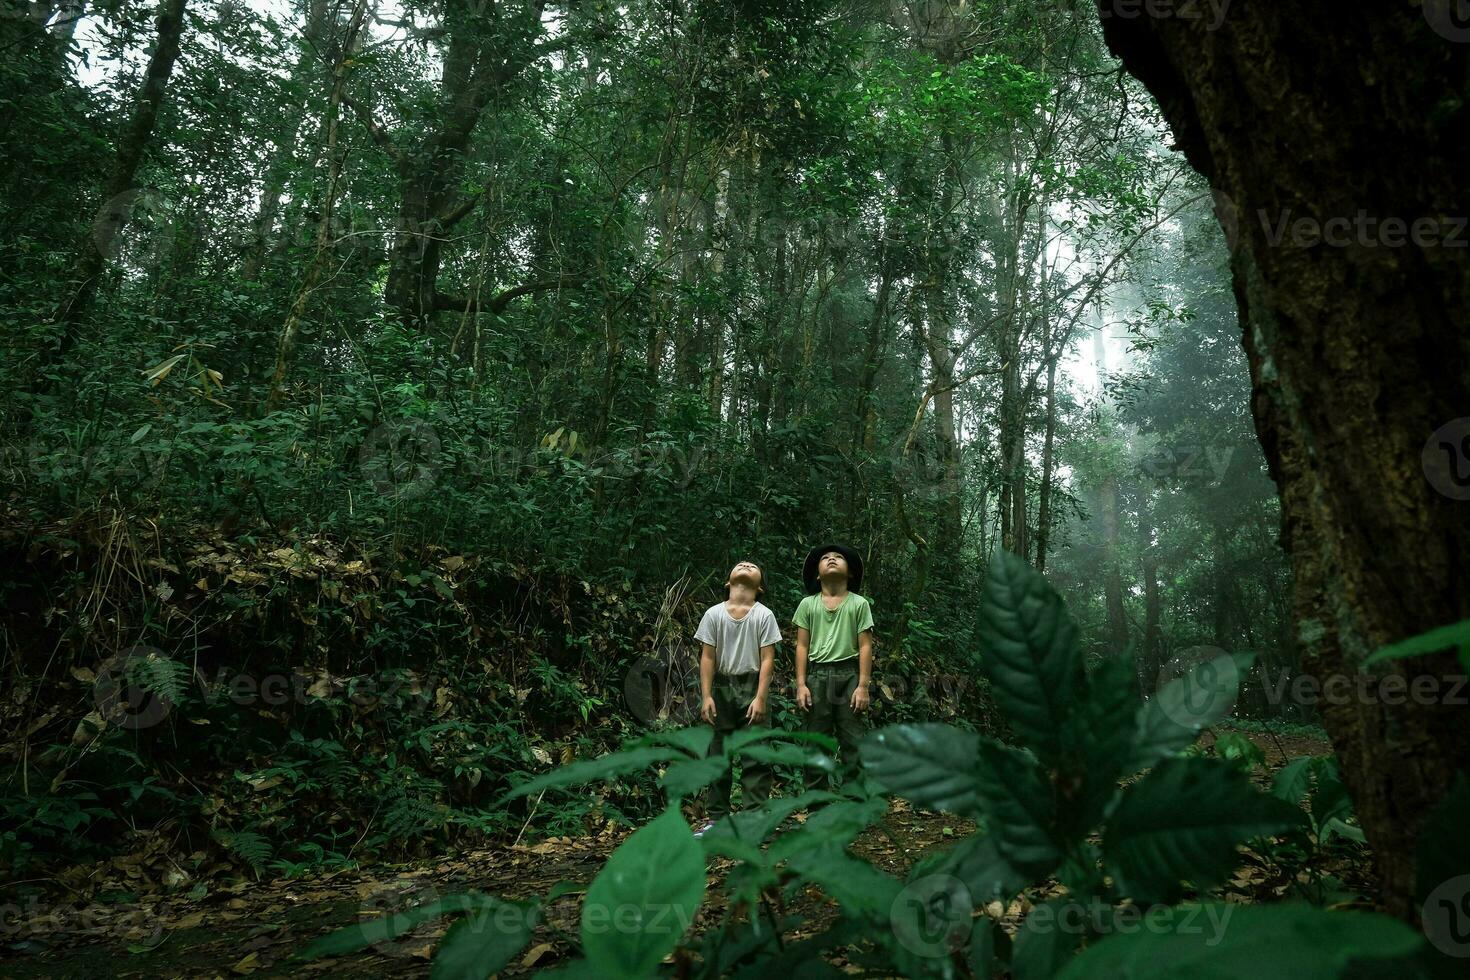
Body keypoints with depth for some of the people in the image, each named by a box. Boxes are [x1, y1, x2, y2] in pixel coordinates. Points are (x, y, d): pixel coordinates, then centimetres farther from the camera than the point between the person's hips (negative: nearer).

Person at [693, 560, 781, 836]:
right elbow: (708, 657, 1)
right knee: (717, 754, 8)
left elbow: (767, 659, -5)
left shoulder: (764, 615, -3)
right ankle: (717, 818, 17)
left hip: (751, 686, -2)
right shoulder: (714, 614, 1)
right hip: (722, 687, 2)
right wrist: (706, 696, -5)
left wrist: (760, 697, -12)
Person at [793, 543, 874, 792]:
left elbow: (865, 646, 1)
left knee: (852, 742, 1)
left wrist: (863, 686, -6)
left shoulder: (859, 604, 5)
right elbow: (802, 646, 7)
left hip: (848, 675, -1)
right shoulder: (808, 605, 8)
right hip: (817, 675, 1)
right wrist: (801, 684, -1)